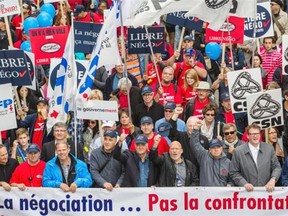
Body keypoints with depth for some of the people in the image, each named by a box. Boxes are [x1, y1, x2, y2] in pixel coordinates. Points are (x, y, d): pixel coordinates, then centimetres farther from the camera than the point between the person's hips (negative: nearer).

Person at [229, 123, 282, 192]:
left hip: (266, 190, 1)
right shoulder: (238, 151, 1)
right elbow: (234, 172, 4)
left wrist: (273, 179, -6)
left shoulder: (269, 148, 7)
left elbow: (277, 167, 12)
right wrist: (244, 183, -9)